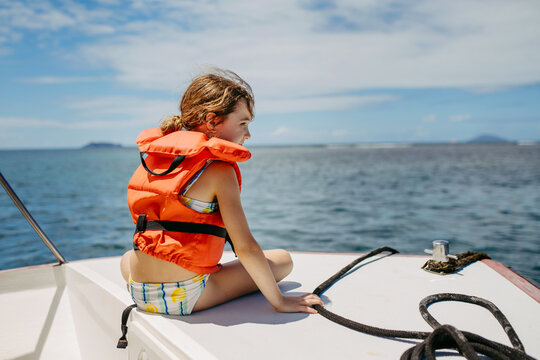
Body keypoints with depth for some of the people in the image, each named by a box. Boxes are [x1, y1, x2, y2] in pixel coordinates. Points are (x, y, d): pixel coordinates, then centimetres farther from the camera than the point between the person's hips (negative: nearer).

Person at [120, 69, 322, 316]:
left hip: (139, 294, 7)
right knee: (282, 259, 6)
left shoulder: (152, 157, 5)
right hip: (185, 298, -6)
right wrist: (279, 302, -7)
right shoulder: (218, 170, -15)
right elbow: (245, 247, -18)